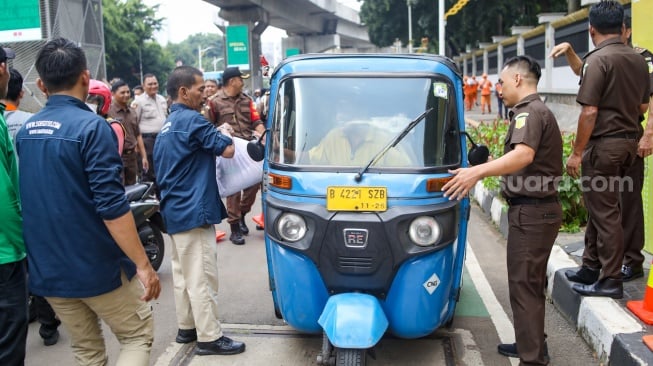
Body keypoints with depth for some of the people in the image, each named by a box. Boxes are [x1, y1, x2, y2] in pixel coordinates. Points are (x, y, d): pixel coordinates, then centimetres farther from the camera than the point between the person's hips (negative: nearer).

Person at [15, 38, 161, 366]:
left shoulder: (24, 132, 5)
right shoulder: (91, 127, -17)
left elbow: (30, 200, 14)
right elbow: (111, 207, -22)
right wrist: (143, 264, -17)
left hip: (47, 269, 7)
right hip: (96, 266, -6)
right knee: (138, 337, 11)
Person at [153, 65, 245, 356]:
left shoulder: (167, 126, 15)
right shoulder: (192, 120, -15)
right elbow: (227, 150, -16)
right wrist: (225, 132, 5)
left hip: (175, 210, 10)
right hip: (193, 210, -10)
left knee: (183, 273, 16)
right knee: (202, 277, -5)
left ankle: (187, 327, 27)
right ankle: (209, 338, 2)